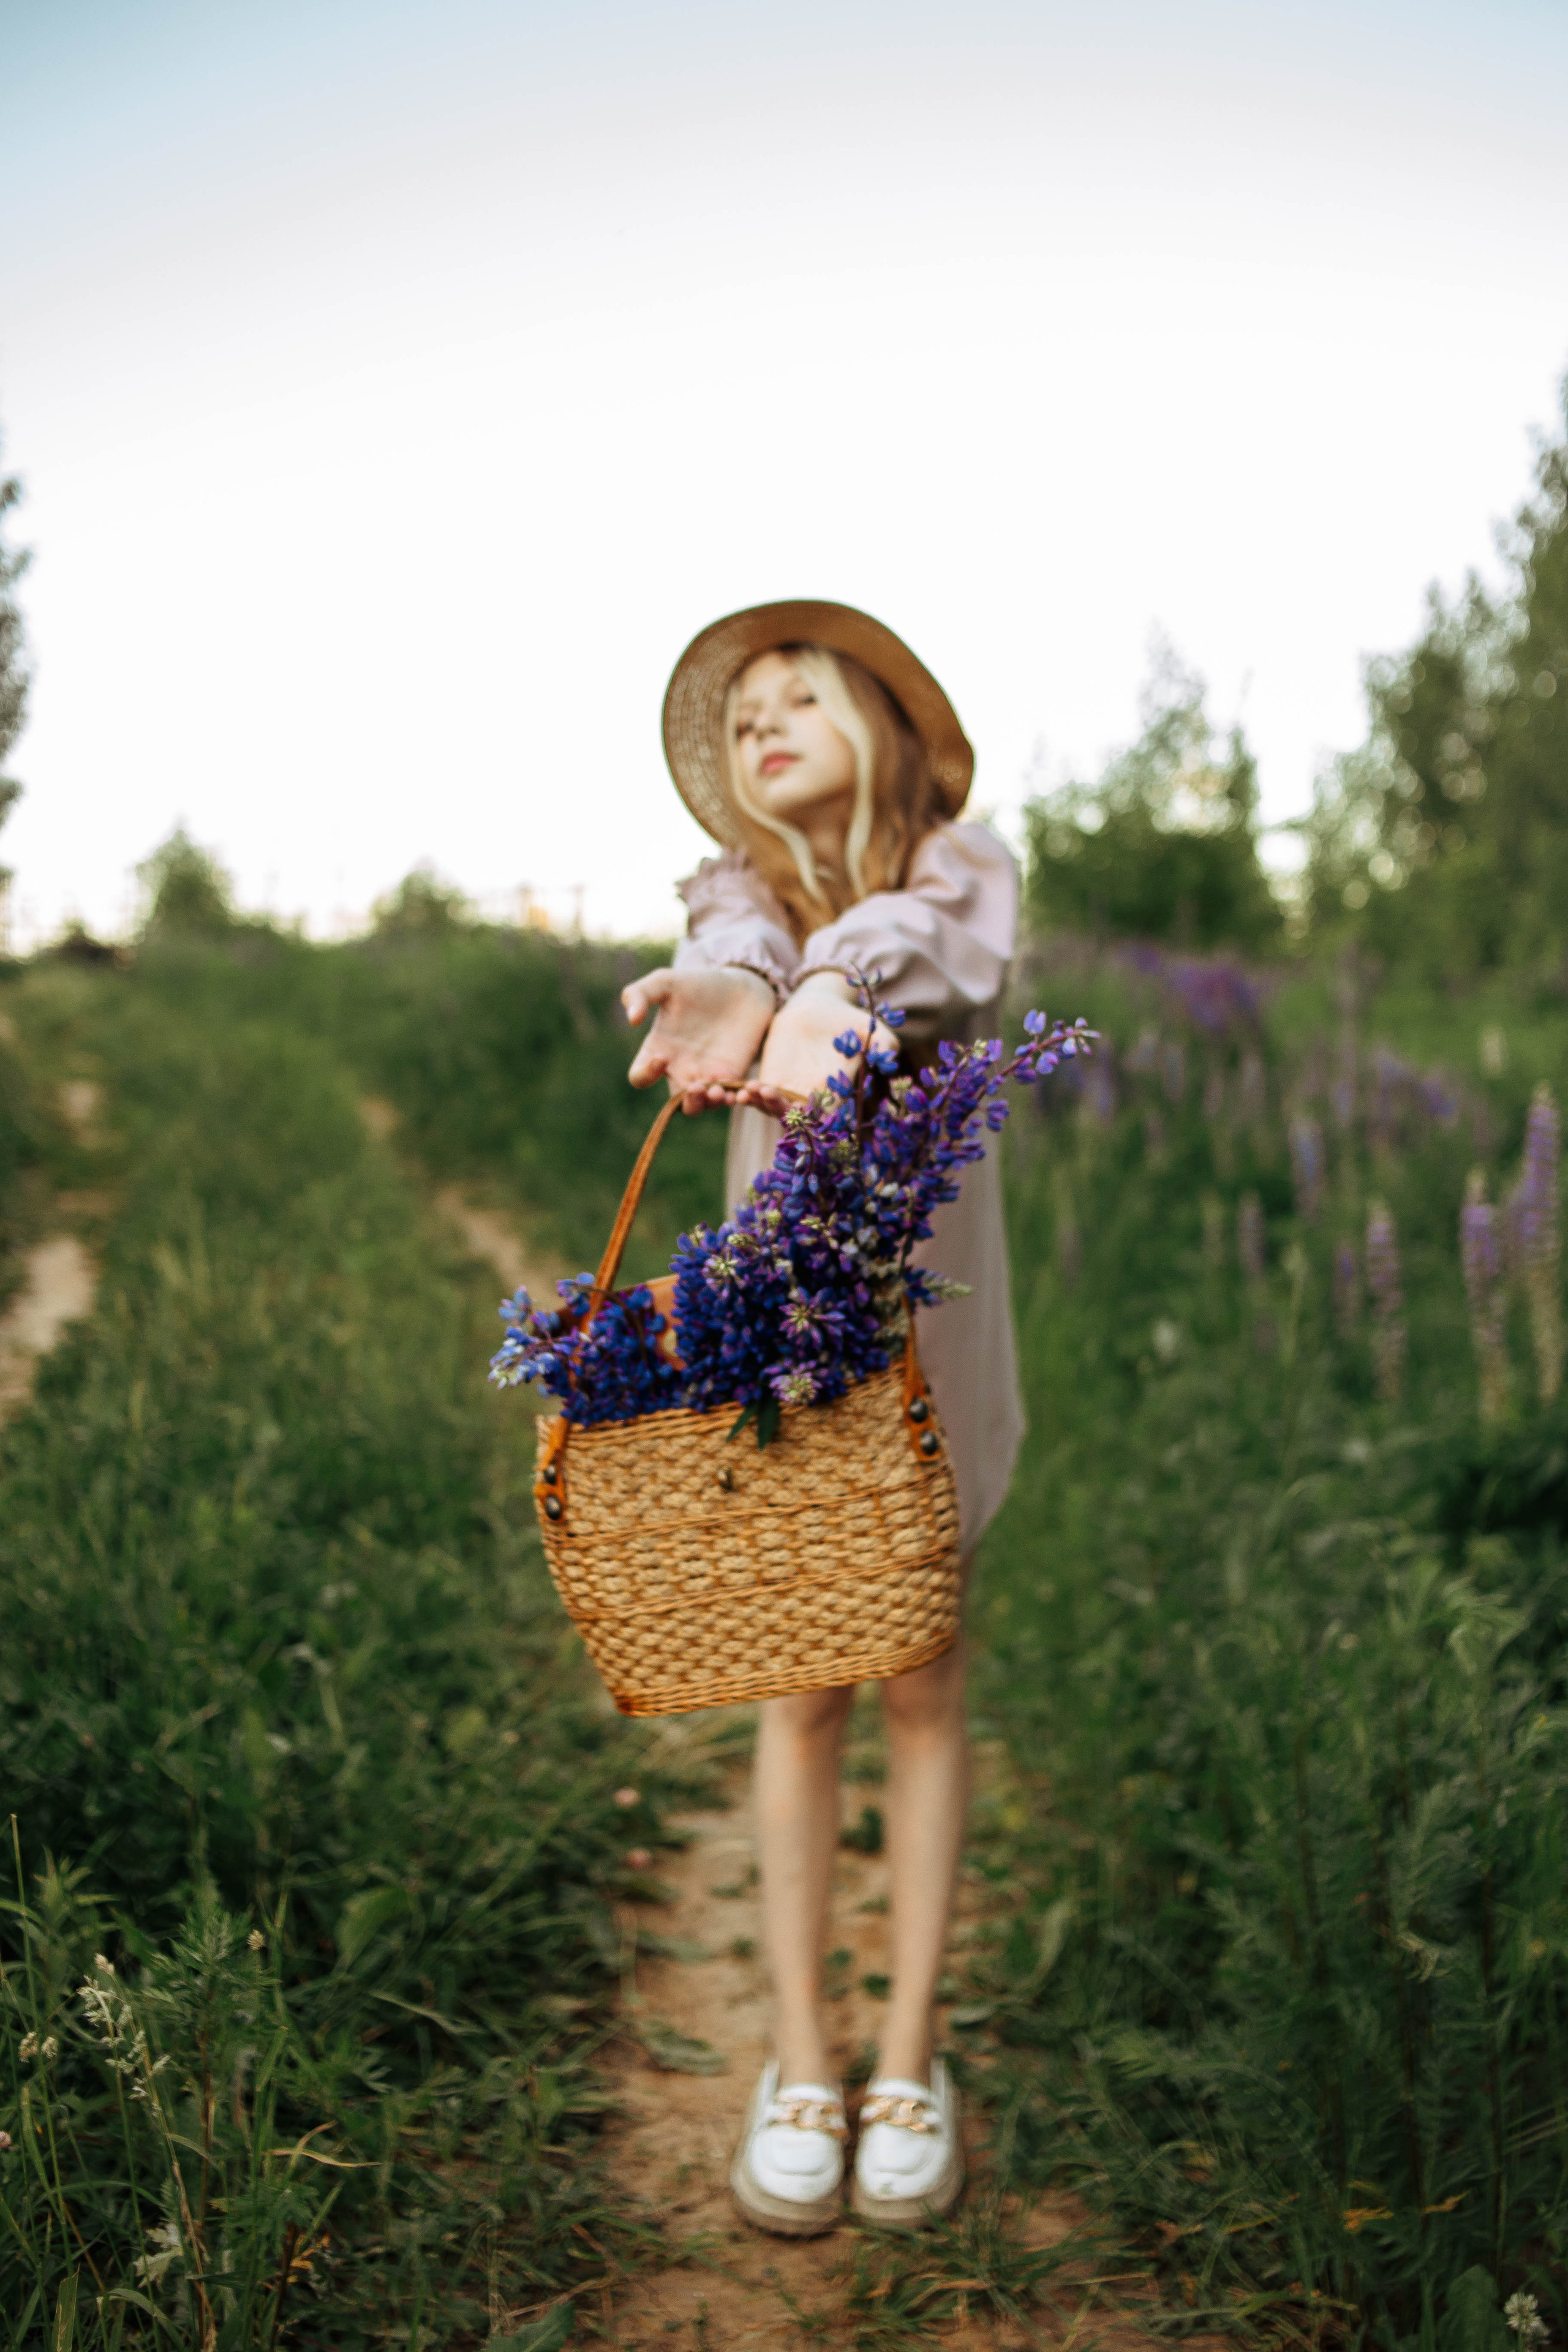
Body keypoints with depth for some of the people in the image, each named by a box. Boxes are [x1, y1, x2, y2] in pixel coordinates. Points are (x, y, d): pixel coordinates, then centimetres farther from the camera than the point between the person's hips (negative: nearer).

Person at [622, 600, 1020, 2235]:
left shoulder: (963, 871, 2)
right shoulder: (739, 892, 6)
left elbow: (908, 945, -23)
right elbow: (741, 943, -19)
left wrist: (828, 1004, -47)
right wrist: (727, 997, -45)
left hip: (926, 1319, -1)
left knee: (922, 1682, 6)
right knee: (800, 1686, 5)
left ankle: (910, 2061, 19)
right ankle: (796, 2066, 17)